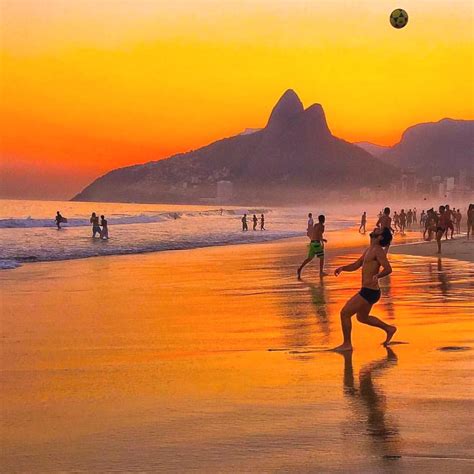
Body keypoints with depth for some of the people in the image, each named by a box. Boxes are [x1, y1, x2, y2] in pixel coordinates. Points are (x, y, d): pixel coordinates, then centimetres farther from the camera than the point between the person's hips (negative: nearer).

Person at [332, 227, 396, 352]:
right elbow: (355, 265, 20)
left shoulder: (377, 250, -15)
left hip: (369, 292, -10)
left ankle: (347, 344, 5)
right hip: (367, 291, 10)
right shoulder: (369, 250, 15)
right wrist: (342, 268, 2)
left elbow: (388, 269, -25)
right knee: (362, 317, 26)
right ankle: (389, 329, 36)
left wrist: (377, 276, -43)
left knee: (345, 313, -5)